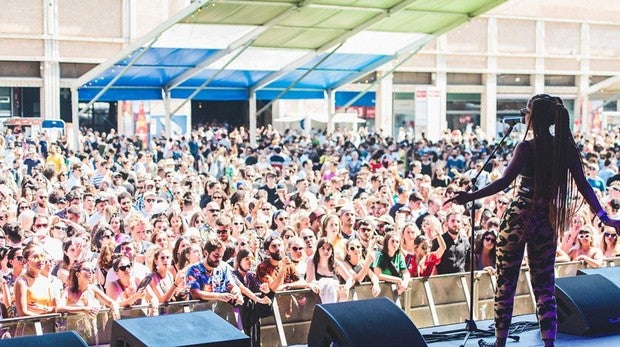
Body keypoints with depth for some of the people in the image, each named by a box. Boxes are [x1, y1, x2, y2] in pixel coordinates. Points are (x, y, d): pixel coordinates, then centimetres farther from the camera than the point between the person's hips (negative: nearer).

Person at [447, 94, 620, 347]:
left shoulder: (527, 147, -12)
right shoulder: (566, 147, 2)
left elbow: (504, 182, -22)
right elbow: (583, 186, 0)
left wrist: (471, 197, -24)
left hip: (519, 217, -5)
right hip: (548, 221, 5)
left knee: (505, 281, 7)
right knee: (544, 285, 11)